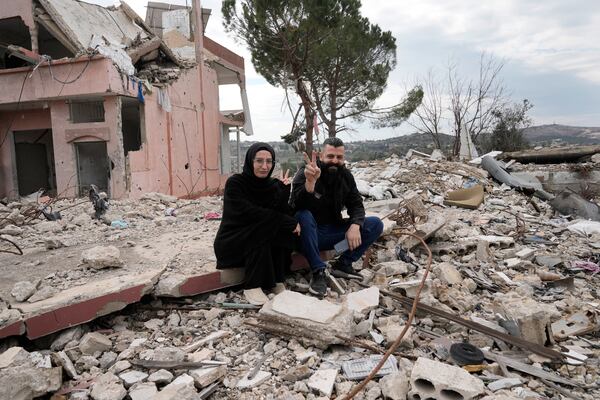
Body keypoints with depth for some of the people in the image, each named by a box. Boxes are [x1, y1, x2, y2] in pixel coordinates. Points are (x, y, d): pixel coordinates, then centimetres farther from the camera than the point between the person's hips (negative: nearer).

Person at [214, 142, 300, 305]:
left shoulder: (272, 184, -1)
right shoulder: (235, 183, -15)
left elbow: (285, 214, -13)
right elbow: (249, 213, -28)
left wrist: (284, 190, -28)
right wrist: (289, 222, -27)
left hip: (260, 244, 5)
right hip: (230, 243, -4)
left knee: (283, 231, -21)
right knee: (265, 225, -30)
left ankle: (276, 280, -12)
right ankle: (252, 286, -24)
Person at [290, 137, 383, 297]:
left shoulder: (345, 176, 0)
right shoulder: (304, 174, -16)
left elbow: (356, 204, 3)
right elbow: (298, 207, -31)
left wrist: (355, 226, -18)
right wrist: (310, 182, -49)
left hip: (333, 232, 5)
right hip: (309, 234, -4)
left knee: (375, 224, -7)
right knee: (303, 216, -37)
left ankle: (343, 263, -7)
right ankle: (318, 271, -29)